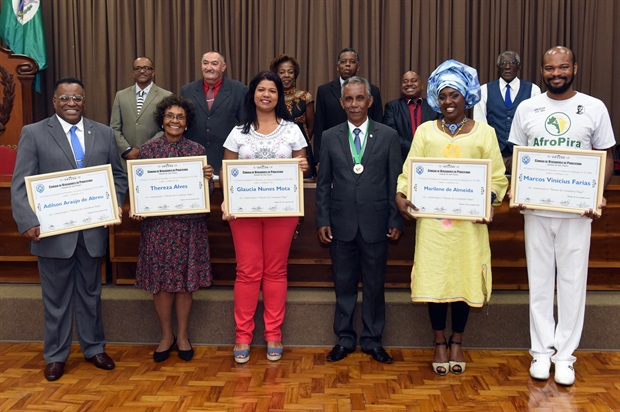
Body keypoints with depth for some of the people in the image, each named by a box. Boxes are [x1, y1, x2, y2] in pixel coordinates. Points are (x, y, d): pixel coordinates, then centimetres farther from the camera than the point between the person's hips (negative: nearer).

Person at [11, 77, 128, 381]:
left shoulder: (104, 133, 6)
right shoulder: (33, 134, -2)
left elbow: (118, 175, 11)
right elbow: (20, 185, -6)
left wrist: (115, 204, -8)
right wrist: (28, 223, -18)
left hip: (93, 229, 2)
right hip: (53, 230, -2)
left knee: (90, 292, 16)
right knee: (56, 296, 11)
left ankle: (94, 348, 31)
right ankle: (55, 355, 26)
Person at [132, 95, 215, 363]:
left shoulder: (197, 150, 4)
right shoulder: (148, 149, 3)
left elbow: (206, 191, 4)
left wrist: (209, 178, -17)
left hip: (189, 224, 0)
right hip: (157, 223, 0)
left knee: (185, 279, 6)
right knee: (160, 279, 5)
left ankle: (183, 335, 23)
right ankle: (166, 335, 23)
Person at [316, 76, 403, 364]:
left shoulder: (388, 136, 3)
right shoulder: (330, 137, 6)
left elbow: (395, 181, 2)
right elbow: (323, 183, 6)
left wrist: (396, 220, -3)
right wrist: (322, 221, 0)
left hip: (375, 223, -1)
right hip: (341, 223, 1)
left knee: (374, 284, 9)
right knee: (343, 284, 10)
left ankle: (372, 340, 24)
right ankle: (344, 339, 24)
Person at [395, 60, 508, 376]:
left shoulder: (484, 132, 7)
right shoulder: (425, 131, 9)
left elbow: (497, 176, 4)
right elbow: (409, 171, 3)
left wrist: (488, 200, -15)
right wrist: (401, 196, -15)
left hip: (469, 220, 0)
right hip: (432, 220, 0)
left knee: (464, 279, 5)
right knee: (434, 280, 2)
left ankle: (457, 343, 24)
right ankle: (439, 344, 19)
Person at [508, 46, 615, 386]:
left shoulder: (594, 108, 2)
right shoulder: (527, 109, 5)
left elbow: (606, 157, 4)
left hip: (577, 210, -1)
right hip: (535, 209, 1)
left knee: (572, 282, 5)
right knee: (539, 281, 8)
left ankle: (565, 354, 18)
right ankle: (541, 351, 20)